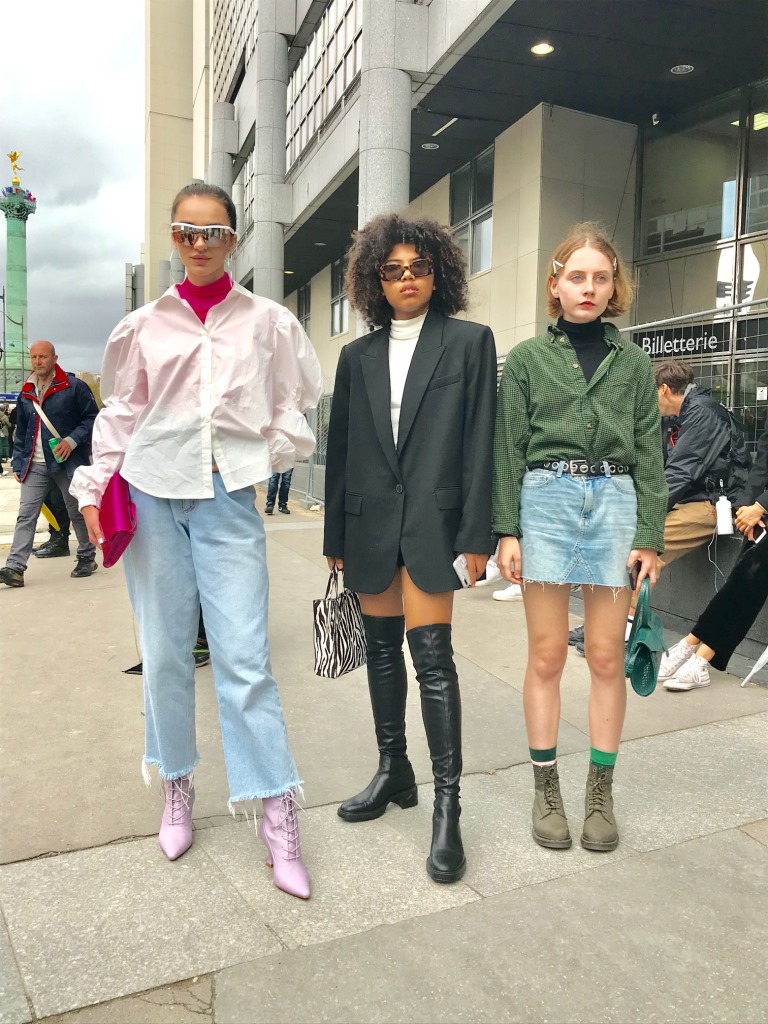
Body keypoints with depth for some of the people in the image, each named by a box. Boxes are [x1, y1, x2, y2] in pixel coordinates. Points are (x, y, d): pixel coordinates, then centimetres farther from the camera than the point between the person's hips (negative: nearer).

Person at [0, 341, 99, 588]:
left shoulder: (73, 387, -6)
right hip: (35, 465, 4)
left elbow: (92, 418, -6)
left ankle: (87, 557, 25)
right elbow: (21, 431, 15)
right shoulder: (26, 393, 11)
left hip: (67, 462, -4)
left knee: (77, 512, 9)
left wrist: (73, 440, -18)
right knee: (25, 515, -4)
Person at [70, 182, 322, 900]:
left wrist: (263, 457, 0)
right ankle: (177, 788, 26)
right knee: (164, 652, 6)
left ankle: (277, 815, 1)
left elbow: (292, 408, 12)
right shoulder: (145, 325, 11)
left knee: (244, 657, -8)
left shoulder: (267, 321, 8)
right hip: (153, 493, 2)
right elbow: (120, 414, 13)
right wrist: (94, 487, 5)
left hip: (228, 498, -2)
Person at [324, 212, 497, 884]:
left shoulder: (469, 342, 2)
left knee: (432, 658, -8)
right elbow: (341, 447, 12)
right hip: (370, 523, 5)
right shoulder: (358, 356, 12)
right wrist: (336, 537, 10)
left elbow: (480, 440, -4)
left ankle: (447, 808, 3)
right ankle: (393, 772, 30)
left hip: (432, 521, -4)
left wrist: (477, 534, -10)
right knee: (383, 650, 13)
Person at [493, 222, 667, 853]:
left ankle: (601, 792, 19)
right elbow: (509, 447, 4)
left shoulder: (633, 363, 11)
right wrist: (507, 529, -3)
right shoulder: (528, 358, 7)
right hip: (545, 499, -1)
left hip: (614, 501, 1)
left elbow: (649, 453, 9)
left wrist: (649, 535, 1)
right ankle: (546, 789, 17)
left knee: (607, 657, 4)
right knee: (547, 655, 3)